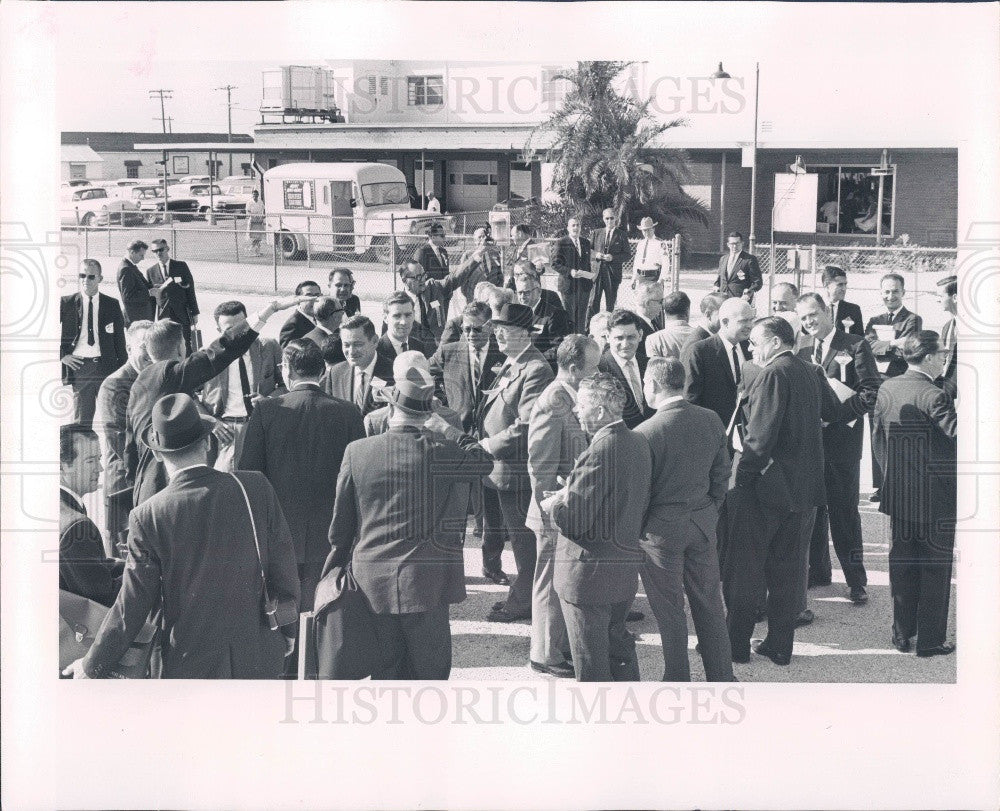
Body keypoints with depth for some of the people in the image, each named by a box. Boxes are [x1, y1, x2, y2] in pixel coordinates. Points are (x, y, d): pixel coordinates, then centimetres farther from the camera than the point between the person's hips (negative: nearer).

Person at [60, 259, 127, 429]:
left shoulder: (112, 305, 7)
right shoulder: (66, 303, 4)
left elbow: (120, 341, 9)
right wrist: (61, 355, -1)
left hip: (107, 366, 1)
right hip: (80, 367, -1)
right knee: (81, 420, 0)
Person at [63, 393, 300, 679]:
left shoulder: (148, 516, -13)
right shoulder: (257, 489, -9)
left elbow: (133, 604, -8)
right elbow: (284, 572, -1)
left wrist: (92, 666, 6)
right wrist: (288, 630, 16)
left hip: (189, 666, -2)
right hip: (260, 661, 2)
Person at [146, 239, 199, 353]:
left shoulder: (181, 266, 3)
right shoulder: (150, 271, 6)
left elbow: (190, 289, 3)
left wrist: (194, 313, -1)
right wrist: (151, 318, 5)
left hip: (181, 313, -1)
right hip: (161, 316, 1)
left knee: (185, 347, 0)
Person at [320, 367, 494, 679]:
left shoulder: (356, 452, -3)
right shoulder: (439, 452, -12)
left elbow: (341, 523, 3)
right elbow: (485, 461, 5)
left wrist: (335, 565, 18)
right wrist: (443, 427, 6)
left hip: (372, 581, 3)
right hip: (425, 581, -3)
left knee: (385, 672, 13)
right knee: (429, 671, 8)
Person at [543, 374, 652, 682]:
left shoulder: (598, 452, -24)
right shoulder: (639, 443, 4)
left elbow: (573, 520, -26)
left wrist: (552, 504, -4)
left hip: (590, 572, -9)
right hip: (627, 562, 9)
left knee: (591, 660, 5)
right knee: (617, 641, 24)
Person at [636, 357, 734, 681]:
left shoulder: (646, 432, -18)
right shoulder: (711, 420, -1)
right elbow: (721, 473, 7)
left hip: (661, 527, -5)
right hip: (703, 521, 5)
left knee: (669, 610, 6)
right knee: (709, 603, 16)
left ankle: (678, 682, 15)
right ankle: (722, 678, 24)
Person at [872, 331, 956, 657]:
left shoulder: (887, 389, 2)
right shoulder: (934, 396, -20)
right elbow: (959, 433, -23)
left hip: (898, 495, 7)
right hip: (935, 498, -6)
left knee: (902, 566, 16)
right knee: (935, 570, 6)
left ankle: (902, 634, 24)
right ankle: (930, 640, 13)